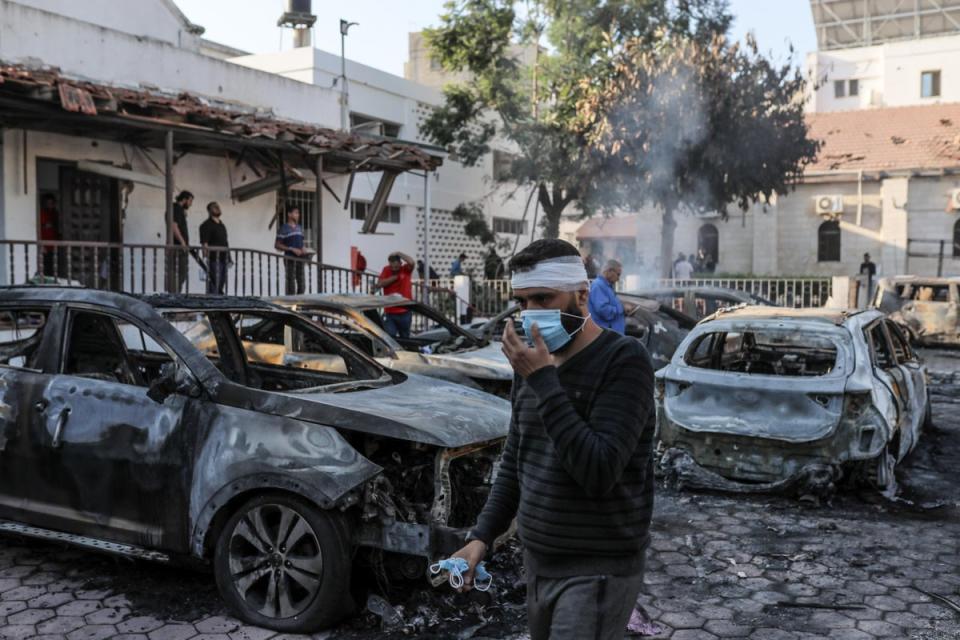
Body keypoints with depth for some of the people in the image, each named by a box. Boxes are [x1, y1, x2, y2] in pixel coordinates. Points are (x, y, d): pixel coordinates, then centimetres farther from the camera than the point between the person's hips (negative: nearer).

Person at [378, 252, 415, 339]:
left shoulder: (406, 269, 0)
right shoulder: (386, 270, 4)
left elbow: (411, 262, -22)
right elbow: (381, 284, -10)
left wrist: (398, 253, -15)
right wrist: (395, 276, -12)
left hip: (405, 312, 0)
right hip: (389, 312, 0)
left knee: (404, 338, 13)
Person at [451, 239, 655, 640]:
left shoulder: (624, 360, -15)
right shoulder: (534, 363, 7)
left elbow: (599, 472, -24)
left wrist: (543, 381, -24)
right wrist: (481, 537, 5)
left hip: (597, 571, -6)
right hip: (537, 563, 7)